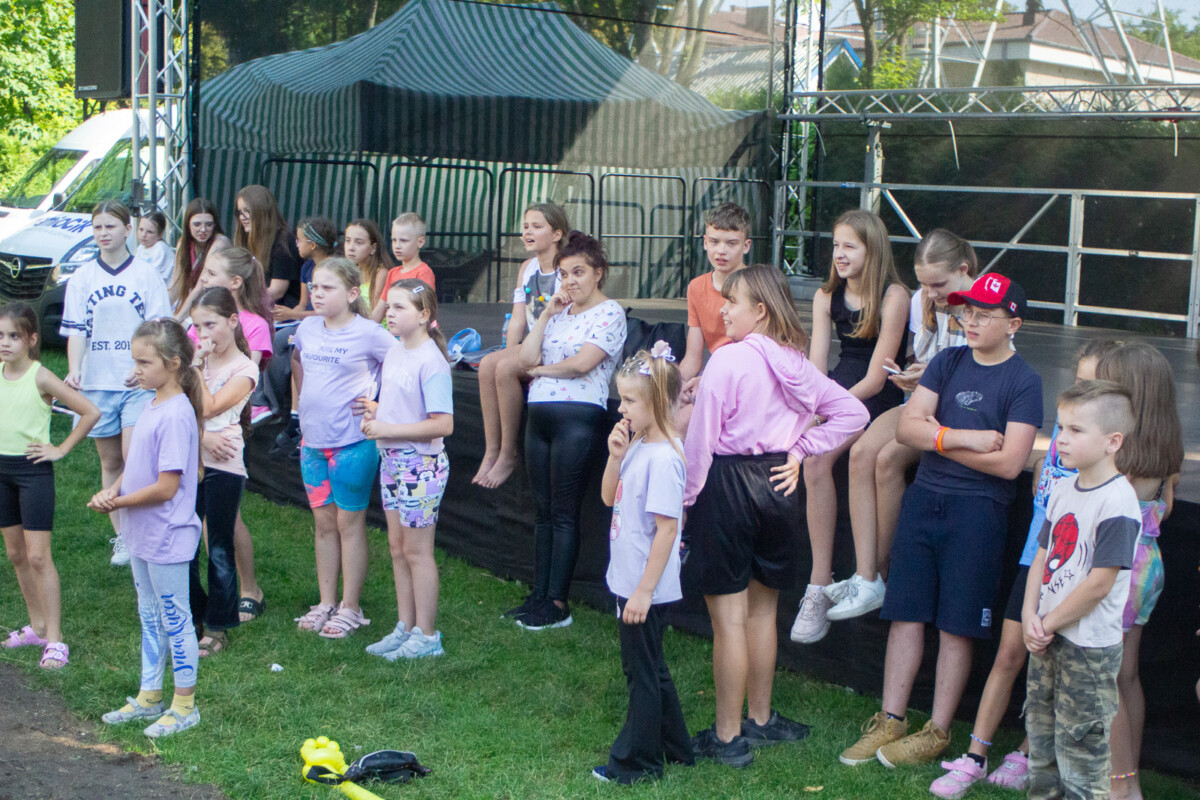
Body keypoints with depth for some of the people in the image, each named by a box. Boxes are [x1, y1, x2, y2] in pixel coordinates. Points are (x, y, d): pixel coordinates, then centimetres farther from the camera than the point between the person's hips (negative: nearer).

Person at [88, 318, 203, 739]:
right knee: (150, 617, 19)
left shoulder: (175, 416, -23)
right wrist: (114, 487, -3)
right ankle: (149, 695, 32)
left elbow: (166, 487, -24)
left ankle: (184, 705, 17)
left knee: (174, 619, 4)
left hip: (167, 538, -9)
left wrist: (118, 502, -15)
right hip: (143, 535, 9)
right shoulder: (153, 405, 6)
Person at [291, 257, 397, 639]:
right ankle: (326, 603, 24)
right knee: (324, 522, 13)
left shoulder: (368, 333, -12)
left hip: (352, 441, -6)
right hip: (312, 439, 6)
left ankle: (350, 608, 12)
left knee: (350, 522, 3)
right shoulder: (307, 328, 6)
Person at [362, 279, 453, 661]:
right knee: (397, 546, 15)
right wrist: (374, 412, 2)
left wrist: (388, 429, -22)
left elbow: (443, 424, -24)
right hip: (392, 460, 9)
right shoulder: (394, 351, 8)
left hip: (420, 463, -9)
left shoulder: (431, 362, -19)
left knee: (416, 550, 0)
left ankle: (426, 636, 11)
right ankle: (405, 627, 26)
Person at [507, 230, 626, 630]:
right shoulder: (558, 311, 18)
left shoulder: (610, 312, -4)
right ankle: (539, 596, 17)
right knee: (542, 511, 10)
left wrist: (541, 369, 0)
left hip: (577, 417, -7)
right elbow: (526, 358, 7)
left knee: (564, 514, -4)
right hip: (539, 416, 8)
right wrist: (546, 314, 3)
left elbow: (582, 363, -16)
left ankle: (557, 604, 2)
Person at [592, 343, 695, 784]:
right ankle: (674, 745, 34)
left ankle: (637, 761, 17)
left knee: (642, 670, 4)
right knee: (649, 668, 20)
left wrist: (644, 591, -22)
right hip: (628, 581, 9)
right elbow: (609, 498, 14)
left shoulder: (663, 457, -22)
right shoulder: (637, 446, 5)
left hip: (646, 588, -9)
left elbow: (667, 528, -23)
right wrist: (615, 456, -3)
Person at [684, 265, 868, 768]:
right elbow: (851, 413, 10)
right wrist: (800, 450, 8)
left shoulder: (728, 360, -16)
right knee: (762, 611, 19)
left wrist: (685, 499, -7)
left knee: (728, 616, 0)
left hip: (727, 483, -7)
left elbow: (700, 440, -15)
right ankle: (760, 719, 30)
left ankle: (728, 737, 7)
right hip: (776, 484, 7)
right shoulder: (797, 365, 4)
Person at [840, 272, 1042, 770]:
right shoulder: (947, 362, 9)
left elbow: (1009, 462, -14)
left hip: (978, 509, -4)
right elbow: (907, 428, 0)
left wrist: (940, 439, -6)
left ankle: (938, 731, 14)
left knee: (956, 627, 3)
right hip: (923, 499, 4)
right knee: (906, 615, 6)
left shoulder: (1023, 382, -5)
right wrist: (967, 438, -14)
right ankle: (890, 721, 14)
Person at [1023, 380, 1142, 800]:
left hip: (1090, 646, -8)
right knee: (1040, 727, 19)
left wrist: (1050, 622, -12)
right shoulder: (1064, 491, 7)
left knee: (1079, 740, 0)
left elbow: (1099, 583, -20)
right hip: (1047, 636, 8)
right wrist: (1030, 616, -2)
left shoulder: (1117, 501, -19)